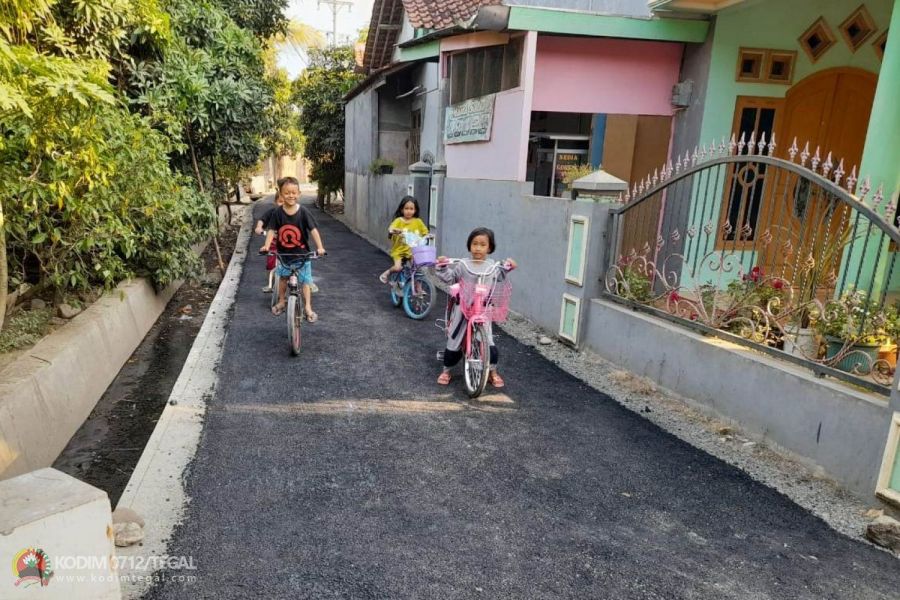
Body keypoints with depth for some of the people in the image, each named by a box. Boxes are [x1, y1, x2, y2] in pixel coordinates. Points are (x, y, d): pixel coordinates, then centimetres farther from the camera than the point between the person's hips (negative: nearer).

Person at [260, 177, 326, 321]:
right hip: (283, 254, 3)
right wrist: (266, 245, -24)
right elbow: (272, 230, -9)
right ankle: (281, 301, 39)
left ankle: (308, 308, 12)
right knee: (283, 277, 19)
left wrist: (320, 247, -30)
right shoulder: (278, 213, -9)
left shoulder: (303, 212, -15)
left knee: (305, 281, 2)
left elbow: (313, 230, -19)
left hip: (302, 254, -2)